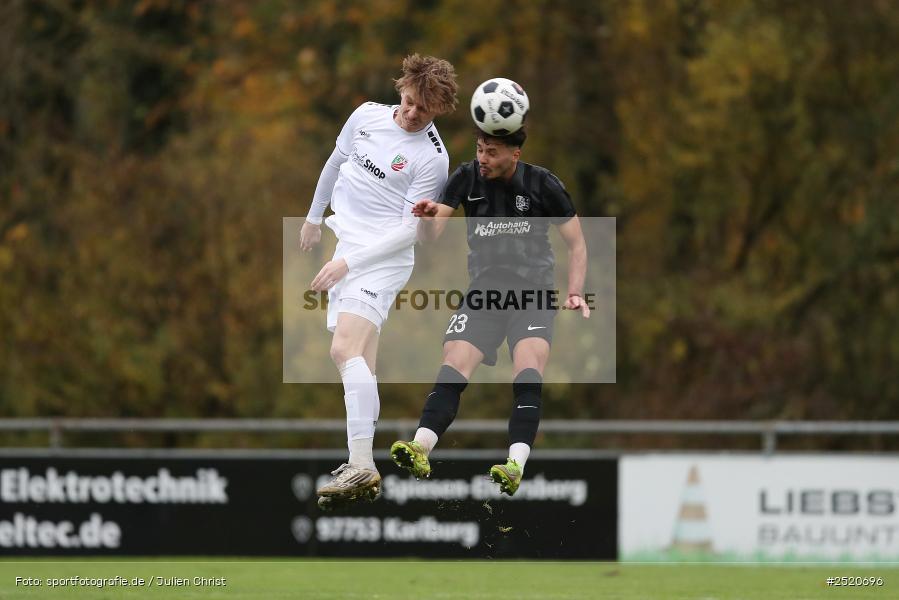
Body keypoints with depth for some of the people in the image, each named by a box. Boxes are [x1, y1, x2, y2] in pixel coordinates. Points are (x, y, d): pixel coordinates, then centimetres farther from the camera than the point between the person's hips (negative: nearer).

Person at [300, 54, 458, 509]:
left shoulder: (433, 159, -13)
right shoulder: (368, 115, 7)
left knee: (346, 349, -24)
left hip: (384, 257, -8)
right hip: (347, 250, 8)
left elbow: (409, 229, -14)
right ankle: (362, 465, 9)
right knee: (358, 362, 6)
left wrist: (348, 263, -20)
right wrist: (314, 217, 33)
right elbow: (335, 163, 25)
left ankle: (361, 467, -32)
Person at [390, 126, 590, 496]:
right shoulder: (467, 178, 1)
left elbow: (576, 244, 5)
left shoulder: (543, 185, -4)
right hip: (483, 293, 3)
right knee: (453, 368, -18)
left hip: (533, 295, -3)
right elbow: (431, 236, -4)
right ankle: (420, 450, -30)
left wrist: (575, 294, -9)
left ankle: (516, 465, -38)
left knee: (528, 371, -26)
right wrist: (427, 217, -28)